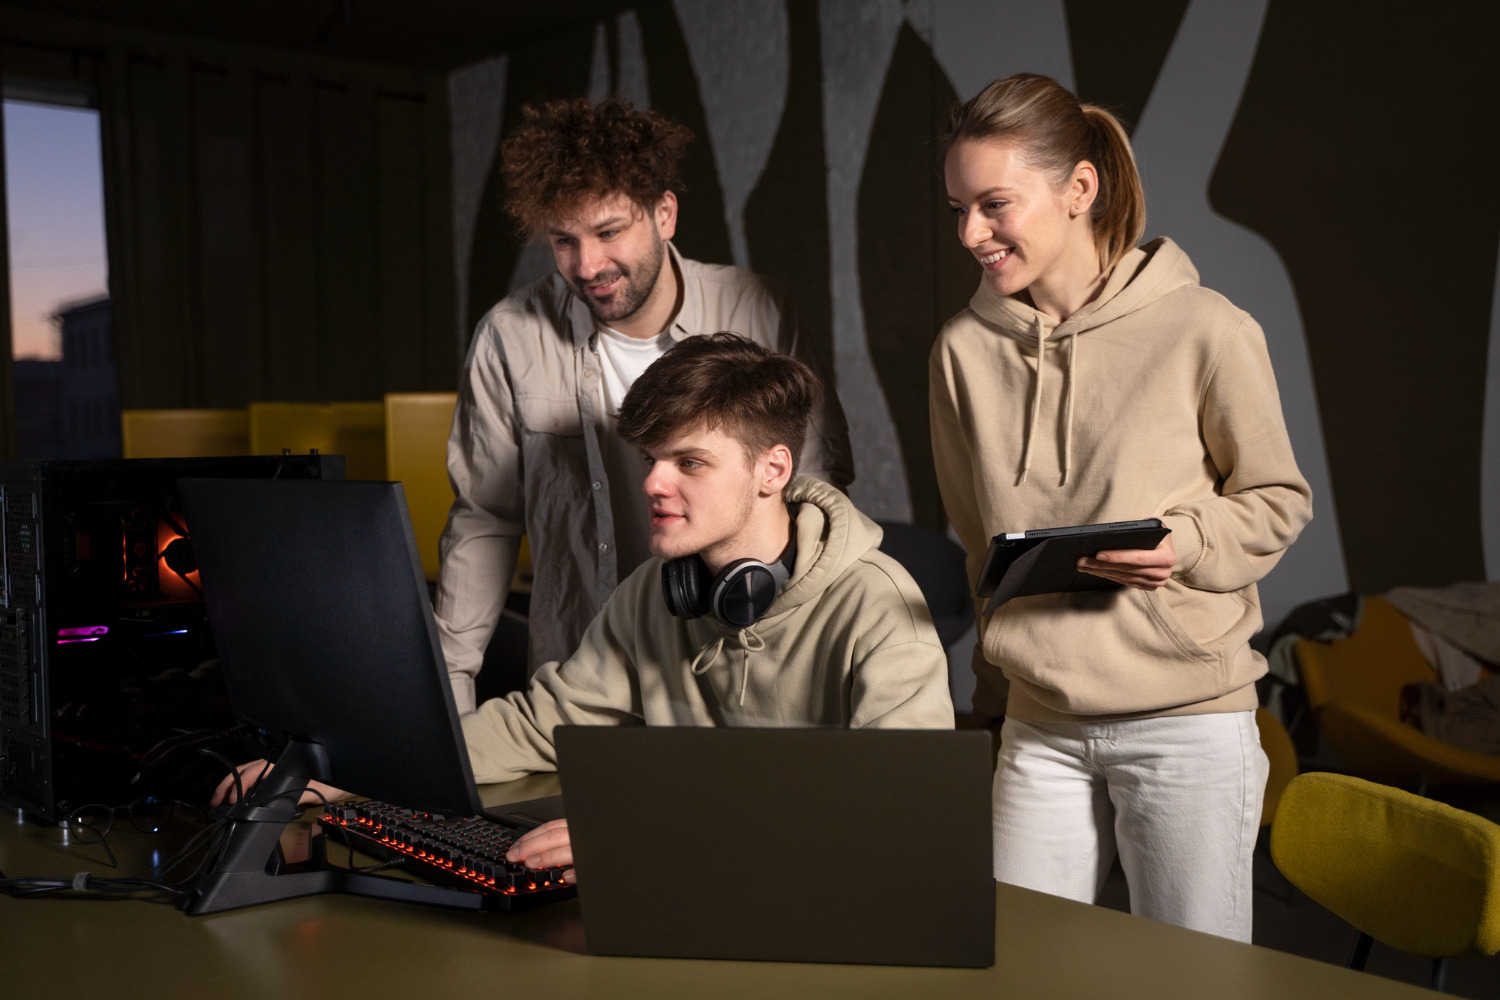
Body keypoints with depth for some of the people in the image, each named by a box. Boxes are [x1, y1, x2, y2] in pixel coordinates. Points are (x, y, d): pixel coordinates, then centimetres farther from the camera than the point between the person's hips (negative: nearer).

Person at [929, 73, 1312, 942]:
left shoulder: (1204, 330, -9)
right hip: (1038, 727, 4)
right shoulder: (964, 347, 3)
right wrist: (996, 690, 13)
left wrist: (1185, 545, -18)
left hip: (1188, 721, -3)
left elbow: (1279, 500, 2)